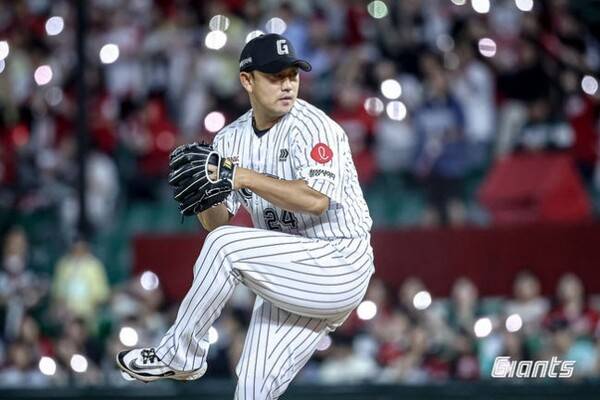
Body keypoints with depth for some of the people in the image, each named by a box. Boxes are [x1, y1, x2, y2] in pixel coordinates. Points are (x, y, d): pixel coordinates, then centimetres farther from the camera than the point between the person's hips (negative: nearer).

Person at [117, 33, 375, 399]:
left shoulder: (310, 125, -13)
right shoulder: (231, 139, 8)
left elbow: (316, 200, -27)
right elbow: (217, 223, 6)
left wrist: (245, 177, -28)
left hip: (339, 266, -7)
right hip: (289, 279, 7)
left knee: (225, 246, -23)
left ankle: (179, 355, -8)